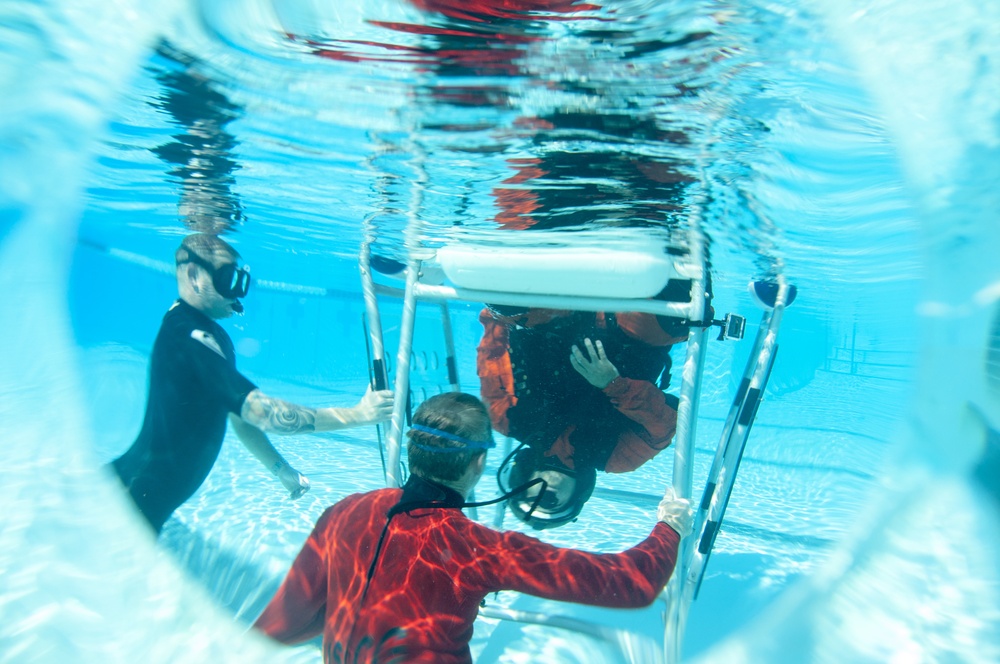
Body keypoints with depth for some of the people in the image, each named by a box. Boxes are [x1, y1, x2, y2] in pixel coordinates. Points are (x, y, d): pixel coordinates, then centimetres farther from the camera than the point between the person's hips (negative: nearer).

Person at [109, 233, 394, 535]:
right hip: (136, 495, -9)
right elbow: (261, 412, -31)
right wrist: (358, 414, -29)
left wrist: (283, 470, 9)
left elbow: (240, 412, 14)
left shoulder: (212, 335, 8)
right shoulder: (188, 337, -24)